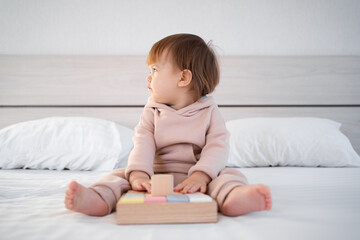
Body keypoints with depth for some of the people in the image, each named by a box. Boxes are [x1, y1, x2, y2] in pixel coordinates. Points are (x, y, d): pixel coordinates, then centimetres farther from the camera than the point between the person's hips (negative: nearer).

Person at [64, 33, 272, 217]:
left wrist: (201, 175, -29)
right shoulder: (153, 112, 8)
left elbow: (217, 147, -11)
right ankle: (97, 200, -41)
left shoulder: (209, 111, 2)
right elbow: (143, 144, -7)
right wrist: (138, 173, -27)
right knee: (120, 176, -14)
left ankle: (237, 198, -57)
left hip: (195, 180, -2)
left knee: (228, 176, -26)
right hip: (157, 176, 2)